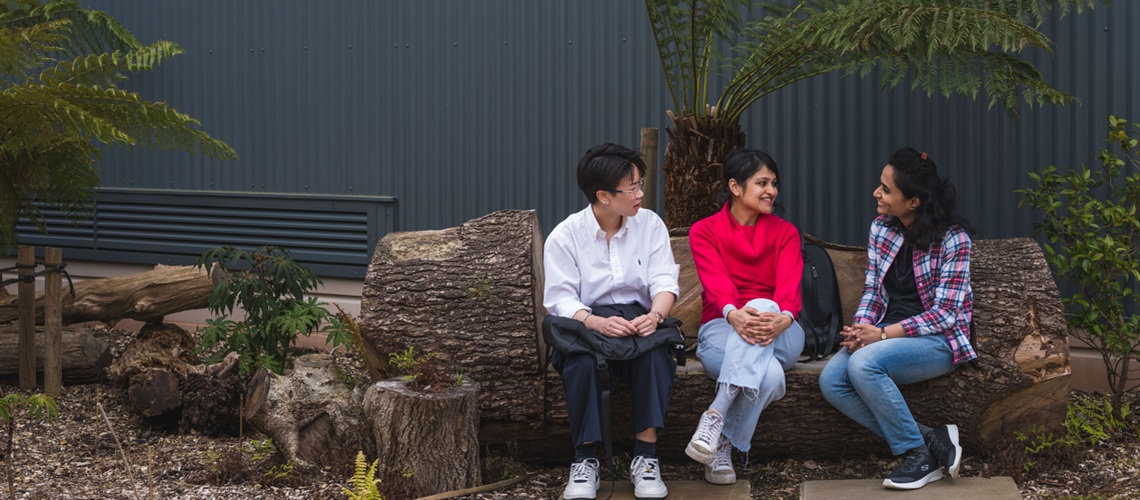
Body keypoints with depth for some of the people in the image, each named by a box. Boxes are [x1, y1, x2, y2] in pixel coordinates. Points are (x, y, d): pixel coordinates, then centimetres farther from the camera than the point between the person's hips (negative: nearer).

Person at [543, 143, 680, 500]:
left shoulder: (650, 224, 3)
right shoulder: (565, 236, -4)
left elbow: (665, 281, -4)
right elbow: (560, 299, -11)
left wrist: (655, 315, -28)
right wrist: (598, 323, -31)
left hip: (638, 321, 2)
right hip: (586, 327, -1)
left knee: (656, 354, -34)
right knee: (580, 359, -36)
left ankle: (645, 457, -27)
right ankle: (585, 460, -23)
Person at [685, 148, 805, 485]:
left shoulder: (785, 232, 11)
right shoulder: (705, 231, 5)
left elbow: (789, 286, -8)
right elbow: (716, 283, -14)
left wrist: (782, 318, -33)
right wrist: (733, 314, -39)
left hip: (779, 333, 2)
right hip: (722, 328, -2)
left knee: (762, 305, -39)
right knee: (770, 375, -39)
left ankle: (716, 416, -42)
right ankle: (721, 449, -26)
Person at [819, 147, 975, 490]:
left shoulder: (953, 239, -12)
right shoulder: (881, 229, 7)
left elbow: (945, 313, -15)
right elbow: (872, 291, 10)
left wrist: (883, 334, -22)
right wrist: (861, 328, -12)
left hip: (937, 339, -7)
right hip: (887, 334, 7)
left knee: (863, 364, -33)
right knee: (831, 381, -20)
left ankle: (917, 453, -15)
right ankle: (929, 440, -14)